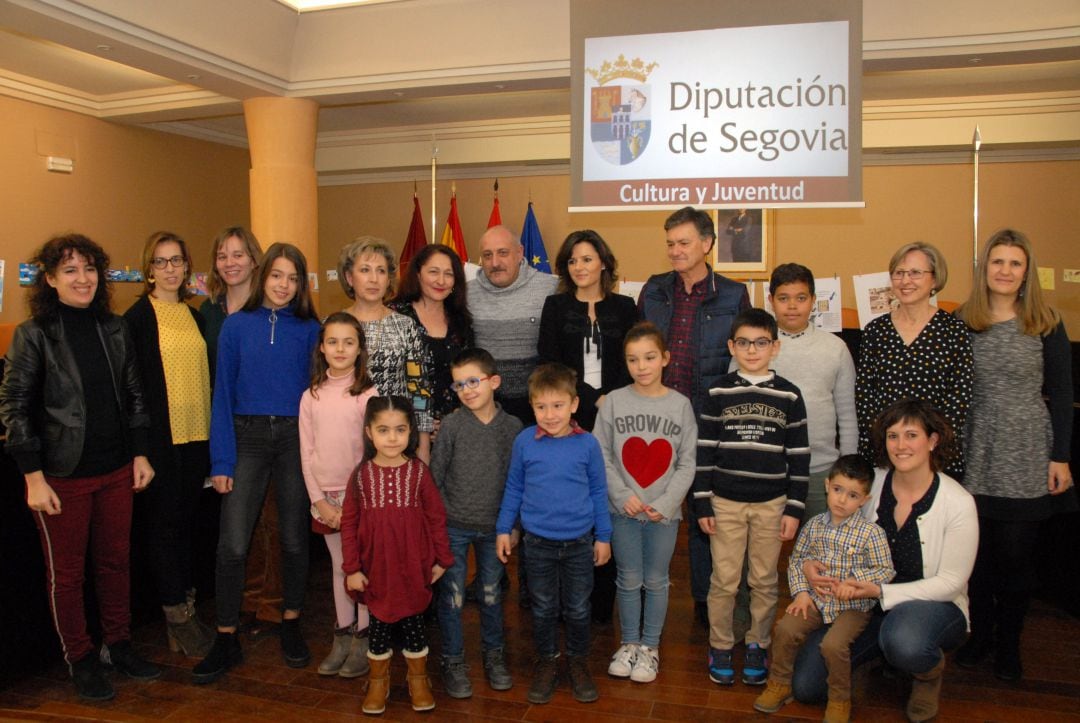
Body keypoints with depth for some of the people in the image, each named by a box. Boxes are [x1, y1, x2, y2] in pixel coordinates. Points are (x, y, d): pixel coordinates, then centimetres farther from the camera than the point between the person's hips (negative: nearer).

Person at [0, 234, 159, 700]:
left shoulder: (115, 329, 5)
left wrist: (140, 453, 8)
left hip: (117, 470, 4)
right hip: (63, 475, -4)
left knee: (116, 561, 14)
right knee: (65, 572, 9)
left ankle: (118, 644, 32)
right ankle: (80, 659, 26)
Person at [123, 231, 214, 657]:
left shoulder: (195, 316, 13)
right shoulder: (139, 317, -6)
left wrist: (214, 435, 12)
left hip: (196, 434, 6)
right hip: (159, 436, -6)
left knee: (187, 521, 13)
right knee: (163, 523, 3)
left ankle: (185, 603, 24)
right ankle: (178, 617, 11)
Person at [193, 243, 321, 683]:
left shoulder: (309, 330, 4)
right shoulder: (237, 325, 2)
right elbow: (223, 393, 1)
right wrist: (221, 461, -5)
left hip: (296, 437, 1)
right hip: (248, 437, -1)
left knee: (294, 538, 10)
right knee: (233, 545, -5)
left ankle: (291, 626, 28)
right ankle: (226, 640, 9)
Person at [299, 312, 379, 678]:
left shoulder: (368, 395, -7)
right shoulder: (311, 397, 4)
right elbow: (307, 454, 4)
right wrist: (320, 500, -3)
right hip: (325, 497, 4)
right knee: (339, 566, 14)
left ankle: (364, 640, 15)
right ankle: (343, 637, 25)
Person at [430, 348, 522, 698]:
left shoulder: (512, 426, -4)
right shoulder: (452, 425, -9)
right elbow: (435, 476, -3)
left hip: (493, 526, 2)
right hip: (453, 526, -1)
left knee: (491, 593, 15)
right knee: (452, 596, 6)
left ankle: (494, 654, 33)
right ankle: (452, 661, 23)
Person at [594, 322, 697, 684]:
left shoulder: (680, 405, -3)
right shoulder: (614, 401, -5)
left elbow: (687, 463, -2)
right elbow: (601, 455, -4)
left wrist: (666, 502, -11)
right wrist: (623, 495, -13)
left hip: (664, 512, 0)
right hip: (623, 509, 0)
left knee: (656, 581, 12)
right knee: (629, 580, 12)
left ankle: (650, 647, 29)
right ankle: (629, 643, 30)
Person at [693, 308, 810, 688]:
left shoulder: (788, 395, 0)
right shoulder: (719, 392, -1)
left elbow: (799, 456, 3)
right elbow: (704, 450, 0)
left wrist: (794, 509, 0)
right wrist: (702, 504, -2)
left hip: (771, 504, 1)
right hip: (725, 502, 0)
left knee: (764, 581, 10)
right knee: (724, 580, 5)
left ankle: (757, 646, 27)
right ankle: (720, 646, 22)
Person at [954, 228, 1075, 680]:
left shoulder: (1046, 325, 0)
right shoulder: (962, 322, 2)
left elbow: (1061, 394, 2)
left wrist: (1060, 457, -2)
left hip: (1026, 457, -1)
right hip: (975, 456, 1)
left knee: (1016, 553, 5)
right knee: (976, 550, 6)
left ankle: (1009, 642, 24)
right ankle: (980, 633, 26)